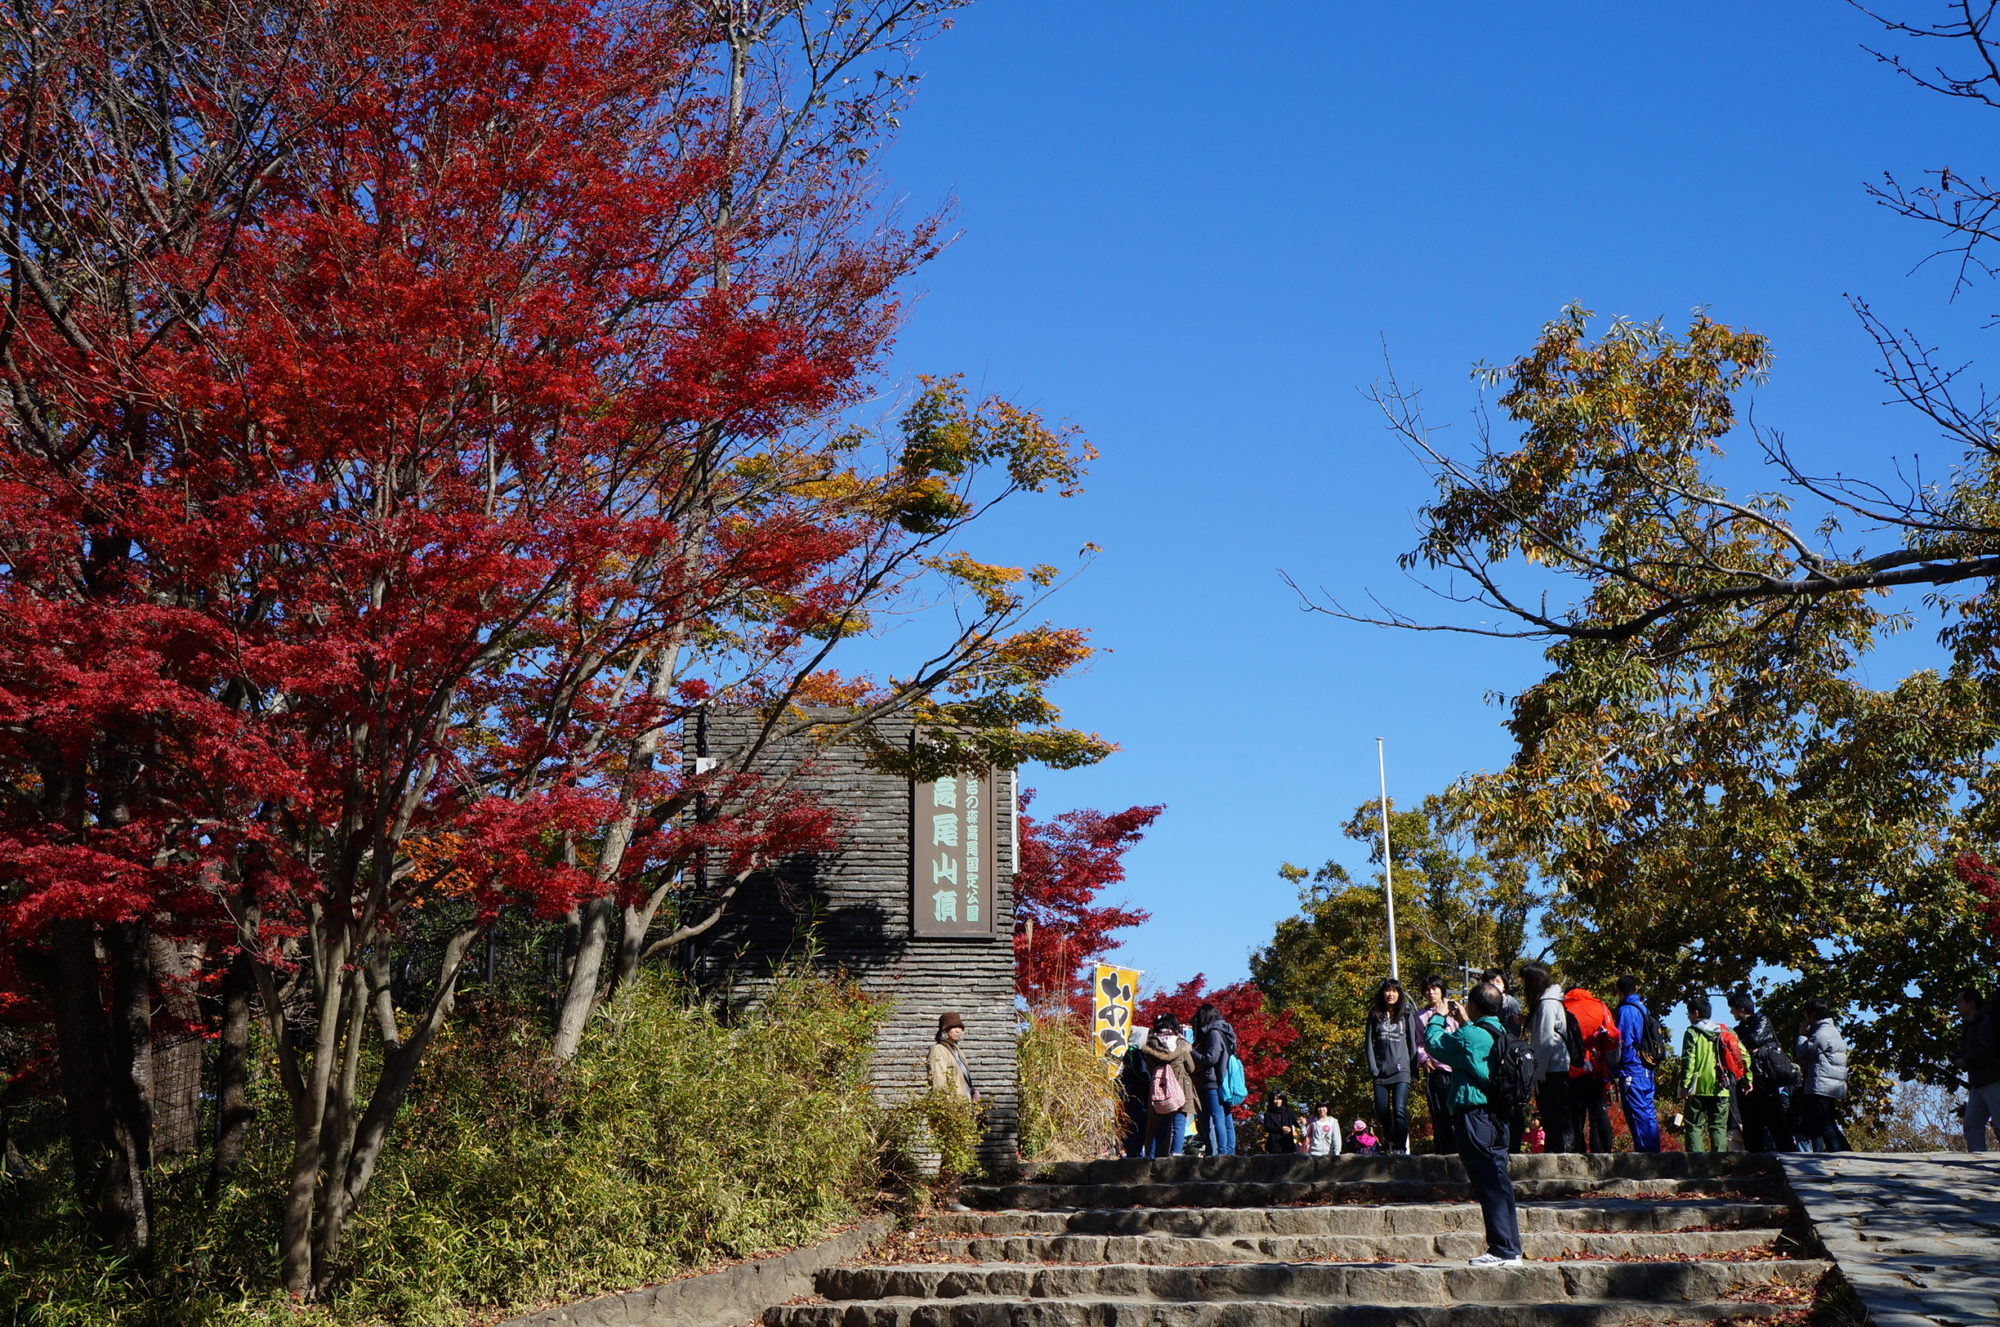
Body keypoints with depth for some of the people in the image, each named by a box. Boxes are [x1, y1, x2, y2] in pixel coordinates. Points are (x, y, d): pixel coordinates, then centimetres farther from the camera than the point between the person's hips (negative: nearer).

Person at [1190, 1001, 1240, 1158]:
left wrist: (1192, 1052, -4)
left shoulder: (1214, 1033, -9)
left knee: (1217, 1118, -13)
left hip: (1213, 1082, -10)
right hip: (1224, 1082, 10)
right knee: (1227, 1118, 8)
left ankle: (1221, 1151, -17)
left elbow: (1211, 1058, -15)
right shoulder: (1224, 1032, 18)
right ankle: (1230, 1150, 7)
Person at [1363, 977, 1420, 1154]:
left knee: (1400, 1111, -16)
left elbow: (1412, 1043, 8)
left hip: (1401, 1071, -2)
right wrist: (1372, 1067, -2)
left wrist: (1414, 1068, 2)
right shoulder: (1374, 1016, 10)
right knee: (1382, 1112, 5)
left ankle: (1401, 1148, -15)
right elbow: (1368, 1043, 8)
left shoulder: (1407, 1016, 7)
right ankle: (1390, 1143, 29)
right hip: (1381, 1072, 2)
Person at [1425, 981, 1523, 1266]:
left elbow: (1433, 1042, -2)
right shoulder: (1501, 1035, 9)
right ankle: (1511, 1248, 15)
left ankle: (1504, 1251, -4)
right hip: (1498, 1115, 8)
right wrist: (1464, 1022, 32)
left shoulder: (1469, 1036, -16)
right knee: (1499, 1183, 12)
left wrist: (1439, 1017, 13)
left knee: (1489, 1184, -5)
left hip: (1473, 1114, -8)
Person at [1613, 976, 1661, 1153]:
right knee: (1648, 1113, 11)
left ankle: (1644, 1151, -9)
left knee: (1637, 1113, -7)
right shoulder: (1644, 1009, 13)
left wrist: (1615, 1071, -9)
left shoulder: (1626, 1010, -10)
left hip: (1631, 1070, -8)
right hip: (1647, 1071, 8)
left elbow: (1623, 1043, -14)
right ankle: (1654, 1152, 13)